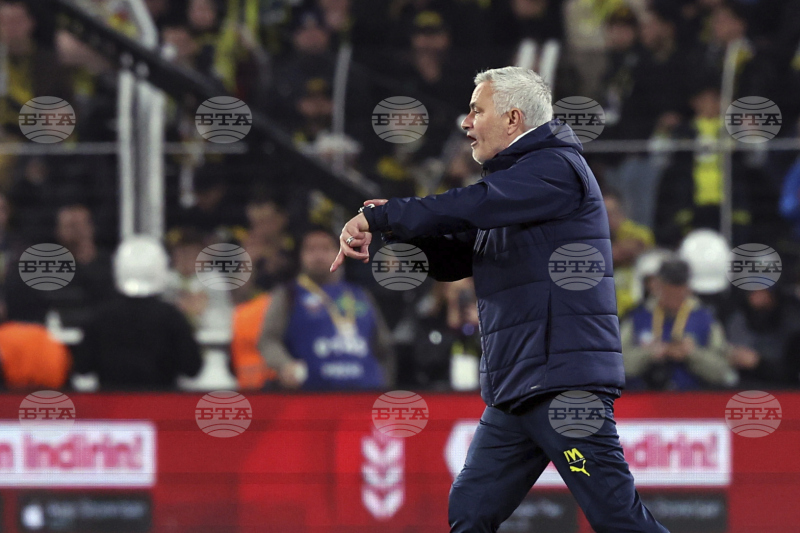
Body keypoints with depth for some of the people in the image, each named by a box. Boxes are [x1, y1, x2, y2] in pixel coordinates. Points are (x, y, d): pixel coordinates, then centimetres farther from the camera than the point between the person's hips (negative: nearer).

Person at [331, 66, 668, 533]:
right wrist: (396, 225, 4)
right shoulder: (515, 180, 23)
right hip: (516, 390, 10)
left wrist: (377, 217, -13)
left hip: (566, 380, -10)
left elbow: (470, 208, -19)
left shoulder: (557, 167, -8)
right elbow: (450, 259, 23)